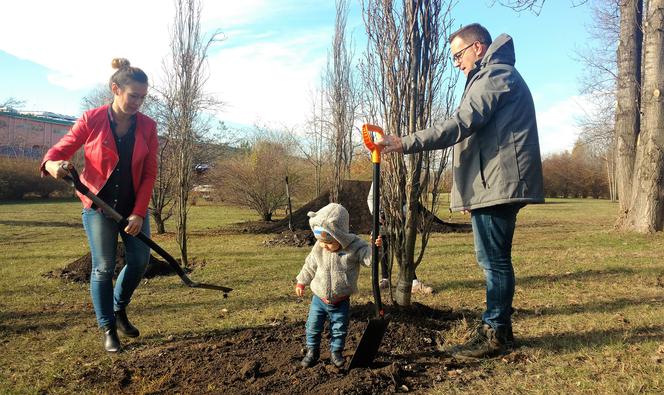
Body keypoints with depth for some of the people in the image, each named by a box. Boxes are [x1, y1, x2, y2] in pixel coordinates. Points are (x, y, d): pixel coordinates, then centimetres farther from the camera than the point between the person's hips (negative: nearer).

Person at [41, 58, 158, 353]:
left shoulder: (147, 126, -4)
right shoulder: (91, 120, -10)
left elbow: (149, 173, -4)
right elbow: (58, 150, -8)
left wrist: (139, 212, -11)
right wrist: (53, 165, -33)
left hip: (134, 206, 3)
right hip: (99, 204, -2)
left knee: (140, 260, 0)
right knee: (103, 267, 0)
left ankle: (119, 309, 29)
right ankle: (108, 329, 16)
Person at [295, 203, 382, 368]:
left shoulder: (354, 247, -20)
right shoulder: (318, 248, -11)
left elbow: (369, 258, -25)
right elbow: (310, 266, 4)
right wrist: (301, 282, 13)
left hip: (341, 301, -2)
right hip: (319, 299, 2)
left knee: (339, 329, 12)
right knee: (313, 327, 11)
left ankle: (336, 351, 34)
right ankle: (312, 351, 32)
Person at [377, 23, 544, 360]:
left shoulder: (494, 75, -7)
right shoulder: (497, 75, 27)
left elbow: (460, 124, -21)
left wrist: (406, 144, -26)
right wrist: (472, 193, 25)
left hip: (497, 184, -11)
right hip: (494, 184, 11)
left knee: (494, 260, -5)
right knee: (494, 260, 14)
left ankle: (494, 335, 4)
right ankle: (499, 329, 23)